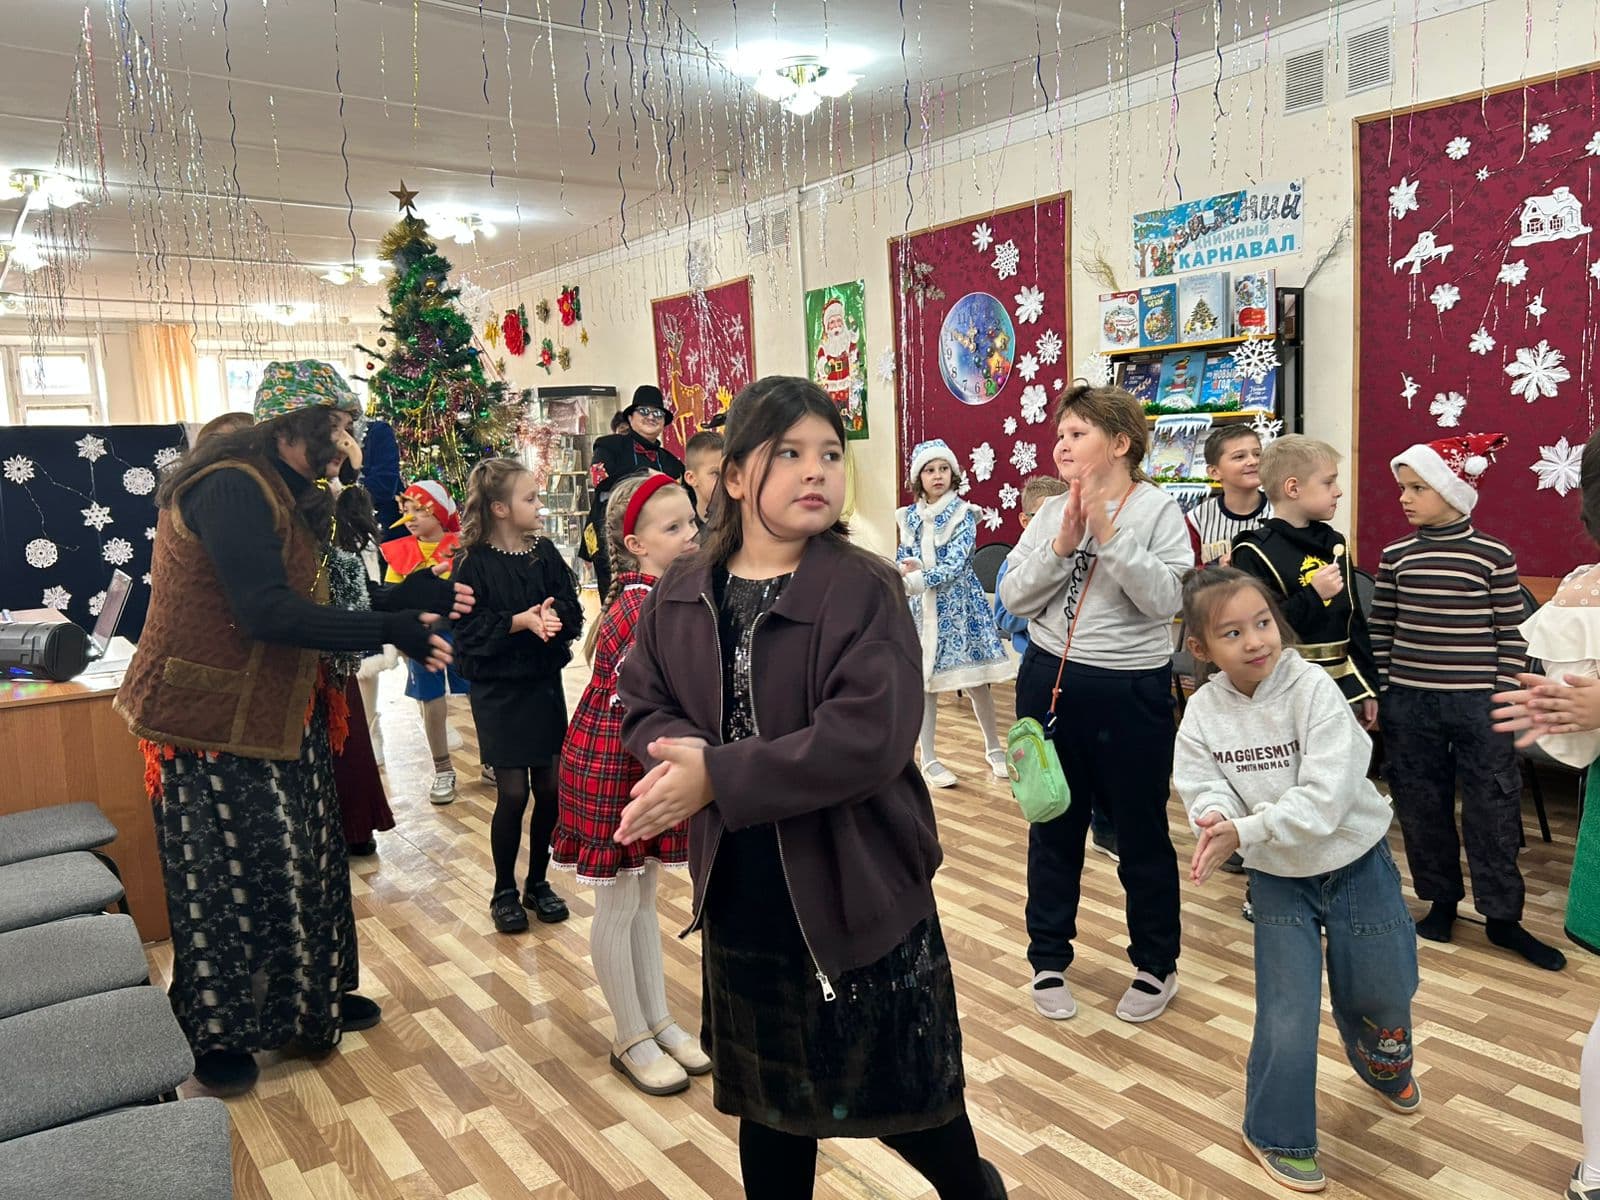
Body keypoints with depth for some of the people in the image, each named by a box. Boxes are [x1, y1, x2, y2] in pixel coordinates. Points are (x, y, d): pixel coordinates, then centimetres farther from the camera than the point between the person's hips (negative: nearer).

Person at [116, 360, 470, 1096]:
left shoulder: (282, 496, 10)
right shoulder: (231, 490, -22)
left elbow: (303, 604, 8)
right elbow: (268, 614, -30)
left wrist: (410, 600, 0)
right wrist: (392, 630, -28)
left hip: (277, 718, 9)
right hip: (217, 729, -9)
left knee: (301, 862, 17)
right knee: (229, 878, 5)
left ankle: (311, 1000, 34)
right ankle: (216, 1033, 24)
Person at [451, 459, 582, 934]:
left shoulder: (544, 552, 3)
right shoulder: (473, 563, -9)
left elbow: (573, 612, -1)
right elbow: (470, 629, -16)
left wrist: (553, 616, -22)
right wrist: (523, 620, -25)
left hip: (545, 684, 4)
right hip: (498, 690, -4)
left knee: (549, 787, 7)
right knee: (513, 792, 0)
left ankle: (538, 883, 26)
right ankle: (504, 891, 21)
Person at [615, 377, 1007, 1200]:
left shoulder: (865, 590, -16)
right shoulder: (681, 593, 0)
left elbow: (868, 738, -26)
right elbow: (643, 703, 6)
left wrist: (719, 777, -26)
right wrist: (684, 752, -16)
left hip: (860, 887, -4)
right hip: (743, 894, 4)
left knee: (901, 1089, 14)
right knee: (768, 1093, 20)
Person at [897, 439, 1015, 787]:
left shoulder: (963, 513, -7)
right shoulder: (908, 517, 6)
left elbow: (954, 565, -17)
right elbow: (902, 561, 7)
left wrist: (913, 580, -24)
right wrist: (907, 568, -16)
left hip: (959, 604, -3)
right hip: (920, 607, 3)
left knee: (976, 680, 2)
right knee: (924, 680, 4)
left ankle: (994, 748, 22)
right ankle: (928, 758, 14)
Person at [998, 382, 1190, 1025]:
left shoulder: (1157, 509, -7)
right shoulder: (1051, 511, 4)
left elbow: (1164, 599, -19)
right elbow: (1014, 597, -3)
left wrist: (1108, 532, -23)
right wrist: (1063, 544, -15)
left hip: (1131, 690, -4)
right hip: (1050, 681, 4)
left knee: (1140, 832, 10)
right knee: (1052, 827, 14)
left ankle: (1156, 965, 31)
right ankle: (1048, 959, 31)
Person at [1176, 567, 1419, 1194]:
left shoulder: (1313, 689, -25)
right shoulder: (1203, 712, -14)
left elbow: (1325, 797, -30)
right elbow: (1203, 788, -15)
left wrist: (1243, 832, -35)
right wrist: (1218, 819, -37)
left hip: (1356, 861, -1)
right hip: (1277, 877, 1)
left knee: (1385, 991, 15)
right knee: (1288, 1014, 0)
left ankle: (1384, 1061, 53)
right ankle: (1277, 1135, 24)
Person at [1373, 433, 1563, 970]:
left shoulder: (1493, 555, -6)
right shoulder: (1396, 556, 1)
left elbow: (1511, 636, -2)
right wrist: (1376, 694, 5)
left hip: (1477, 703, -2)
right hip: (1410, 702, 2)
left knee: (1492, 812, 5)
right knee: (1422, 807, 11)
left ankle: (1502, 916, 19)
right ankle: (1441, 900, 28)